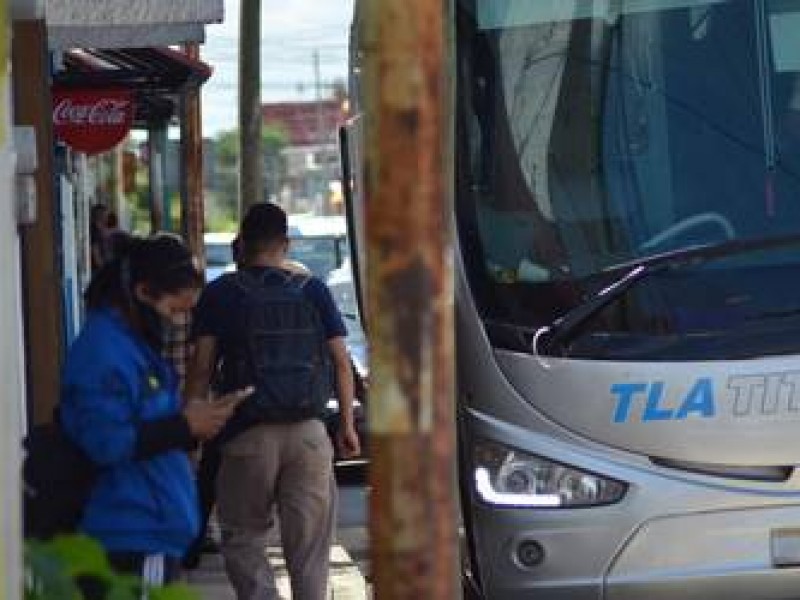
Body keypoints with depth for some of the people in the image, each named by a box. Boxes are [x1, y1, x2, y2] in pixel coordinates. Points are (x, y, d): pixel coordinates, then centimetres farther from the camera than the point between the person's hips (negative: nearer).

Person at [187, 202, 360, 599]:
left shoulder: (219, 294, 0)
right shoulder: (313, 291, 6)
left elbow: (202, 369, -4)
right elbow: (340, 361, 5)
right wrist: (347, 424, 13)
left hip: (248, 433, -2)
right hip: (309, 432, 2)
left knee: (242, 538, 9)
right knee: (308, 545, 8)